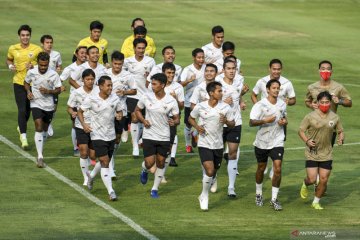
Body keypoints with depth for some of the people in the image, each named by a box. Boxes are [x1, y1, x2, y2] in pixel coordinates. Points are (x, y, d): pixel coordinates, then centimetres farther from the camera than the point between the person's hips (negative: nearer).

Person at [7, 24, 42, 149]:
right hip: (19, 83, -1)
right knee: (22, 110, -11)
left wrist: (33, 67, -17)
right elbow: (8, 60, 19)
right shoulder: (13, 49, 0)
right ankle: (23, 136, -11)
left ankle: (21, 127, 42)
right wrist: (10, 66, -3)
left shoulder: (37, 49, -5)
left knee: (28, 109, 13)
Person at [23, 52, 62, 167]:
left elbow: (58, 90, -3)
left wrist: (48, 91, -21)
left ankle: (40, 149, 40)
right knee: (39, 128, -15)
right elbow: (26, 83, 12)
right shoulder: (31, 72, -8)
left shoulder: (53, 74, -12)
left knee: (45, 129, 15)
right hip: (36, 104, -1)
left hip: (49, 106, 1)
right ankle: (40, 157, -19)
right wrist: (28, 92, -8)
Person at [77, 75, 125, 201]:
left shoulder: (115, 98, -2)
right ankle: (111, 192, -15)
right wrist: (84, 124, -17)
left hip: (111, 136, 5)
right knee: (105, 162, -13)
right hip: (97, 135, -5)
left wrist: (119, 115, -12)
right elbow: (80, 111, 0)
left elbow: (119, 111, 12)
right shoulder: (91, 99, -11)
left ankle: (91, 176, 45)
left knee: (105, 162, 15)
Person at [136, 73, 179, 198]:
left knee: (160, 163, 6)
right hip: (149, 135, 0)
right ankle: (144, 170, 30)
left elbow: (177, 118, -1)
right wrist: (143, 120, -10)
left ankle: (155, 189, 23)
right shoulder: (146, 97, -7)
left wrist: (174, 122, -25)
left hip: (164, 137, 0)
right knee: (150, 163, -8)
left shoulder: (171, 101, -9)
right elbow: (137, 110, 8)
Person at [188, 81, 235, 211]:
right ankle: (205, 196, 2)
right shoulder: (200, 106, -8)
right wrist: (197, 127, -12)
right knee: (209, 170, -18)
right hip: (204, 144, -3)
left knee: (214, 172, 12)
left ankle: (203, 195, 36)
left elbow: (232, 124, 5)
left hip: (218, 145, 3)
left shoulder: (225, 107, -4)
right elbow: (191, 118, 8)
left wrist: (226, 121, -18)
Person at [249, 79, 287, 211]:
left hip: (277, 142, 2)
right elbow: (251, 122, -18)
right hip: (262, 142, -2)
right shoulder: (260, 105, -12)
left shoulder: (282, 104, 2)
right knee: (261, 168, 14)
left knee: (277, 169, -11)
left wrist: (284, 122, -3)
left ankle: (274, 199, -1)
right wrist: (265, 121, -31)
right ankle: (259, 194, 36)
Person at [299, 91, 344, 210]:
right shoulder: (310, 117, -9)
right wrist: (307, 141, -20)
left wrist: (341, 139, -10)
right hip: (312, 154, -3)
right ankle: (305, 185, 32)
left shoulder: (335, 117, 0)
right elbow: (301, 130, -3)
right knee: (312, 179, -7)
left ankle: (316, 202, 22)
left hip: (326, 154, 3)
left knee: (324, 180, 1)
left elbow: (340, 131, 12)